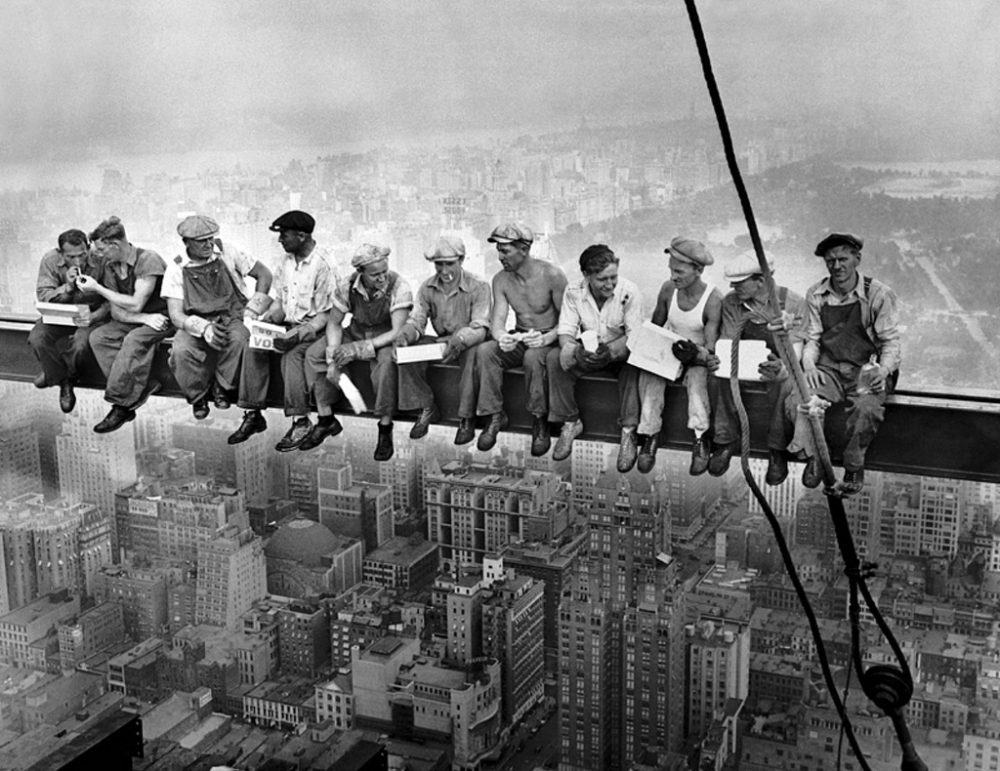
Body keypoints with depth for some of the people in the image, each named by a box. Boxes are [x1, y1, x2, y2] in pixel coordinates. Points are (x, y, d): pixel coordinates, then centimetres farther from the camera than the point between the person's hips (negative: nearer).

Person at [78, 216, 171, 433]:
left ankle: (121, 404, -27)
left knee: (134, 340, -34)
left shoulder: (148, 260, -18)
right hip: (134, 320, 7)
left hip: (163, 317, -7)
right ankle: (141, 387, -23)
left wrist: (97, 288, -16)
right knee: (98, 337, -16)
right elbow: (116, 311, -1)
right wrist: (145, 318, -20)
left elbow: (135, 304, -22)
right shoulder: (110, 267, 4)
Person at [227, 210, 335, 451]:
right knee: (253, 347, -17)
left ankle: (301, 421, -25)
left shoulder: (324, 265, -15)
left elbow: (326, 314, -16)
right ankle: (253, 415, -12)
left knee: (292, 354, -33)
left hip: (314, 328, -7)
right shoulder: (286, 261, 8)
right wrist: (268, 317, -7)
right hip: (288, 324, 7)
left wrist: (299, 333, -27)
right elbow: (278, 301, 14)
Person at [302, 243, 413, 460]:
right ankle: (326, 420, -2)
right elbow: (334, 323, -5)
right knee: (314, 355, -13)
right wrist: (333, 359, -20)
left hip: (385, 339, -4)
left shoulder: (399, 288, -26)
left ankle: (385, 430, -23)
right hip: (355, 333, 4)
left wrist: (360, 348, -36)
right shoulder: (348, 287, -15)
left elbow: (397, 332, -29)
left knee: (386, 361, -38)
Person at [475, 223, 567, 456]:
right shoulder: (501, 280, 0)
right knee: (484, 351, -25)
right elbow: (497, 319, -8)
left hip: (549, 340, -4)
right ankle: (495, 416, -16)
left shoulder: (552, 276, -14)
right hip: (518, 340, 5)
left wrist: (547, 338, -33)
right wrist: (501, 337, -33)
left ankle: (540, 421, -22)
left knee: (533, 356, -38)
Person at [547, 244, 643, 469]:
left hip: (619, 352, -2)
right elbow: (565, 332, -13)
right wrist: (577, 350, -37)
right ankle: (570, 423, -12)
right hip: (587, 352, 2)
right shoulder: (573, 292, -10)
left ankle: (628, 432, -29)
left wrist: (610, 350, -39)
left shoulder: (629, 292, -17)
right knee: (554, 358, -25)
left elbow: (634, 336, -19)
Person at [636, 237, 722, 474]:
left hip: (697, 357, -3)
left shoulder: (713, 299, -18)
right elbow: (655, 327, 8)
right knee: (649, 374, -27)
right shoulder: (668, 289, -5)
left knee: (697, 378, -36)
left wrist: (705, 354, -36)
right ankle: (650, 434, -22)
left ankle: (700, 440, -33)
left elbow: (710, 346, -17)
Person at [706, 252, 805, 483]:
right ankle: (726, 440, -15)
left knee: (784, 384, -38)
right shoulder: (731, 302, -4)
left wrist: (781, 368, -41)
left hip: (778, 364, -3)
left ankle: (778, 451, -21)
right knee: (718, 377, -30)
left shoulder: (793, 303, -14)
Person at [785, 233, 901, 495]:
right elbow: (812, 339, 9)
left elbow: (890, 342, -2)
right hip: (828, 369, 3)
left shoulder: (878, 294, -4)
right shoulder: (816, 295, 6)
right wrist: (809, 366, -12)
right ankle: (813, 457, -6)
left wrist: (883, 370, -21)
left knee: (867, 407, -35)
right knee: (799, 399, -28)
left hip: (866, 370, -2)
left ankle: (854, 468, -10)